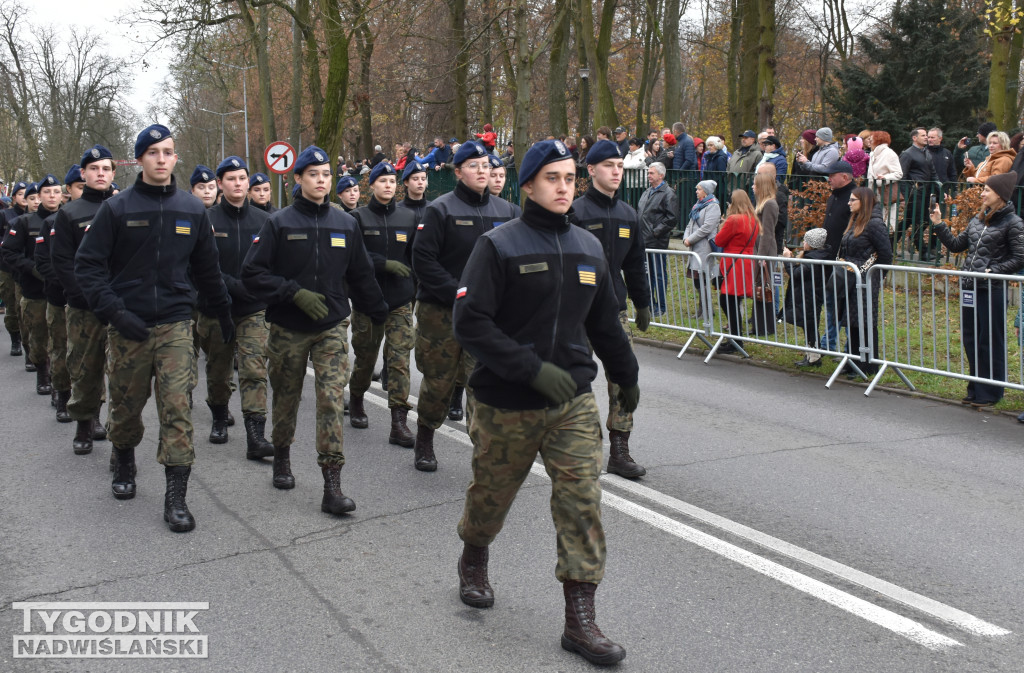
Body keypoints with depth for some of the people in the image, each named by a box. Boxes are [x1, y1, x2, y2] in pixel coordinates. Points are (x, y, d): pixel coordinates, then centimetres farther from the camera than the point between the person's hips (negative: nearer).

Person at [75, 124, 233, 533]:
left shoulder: (192, 211, 6)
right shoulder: (117, 209, -2)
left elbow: (207, 269, 17)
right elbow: (87, 265, -4)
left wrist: (224, 314, 22)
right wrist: (113, 311, -15)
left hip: (175, 324, 1)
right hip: (128, 326, 0)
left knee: (177, 406, -8)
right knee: (126, 404, 12)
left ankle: (176, 495, -5)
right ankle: (125, 465, 39)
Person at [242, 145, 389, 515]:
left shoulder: (346, 224, 6)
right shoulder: (279, 223, -3)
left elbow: (361, 276, 17)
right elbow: (252, 273, -8)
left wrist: (378, 314, 23)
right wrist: (295, 294, -17)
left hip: (332, 328, 1)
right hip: (288, 329, -1)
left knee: (332, 398, -9)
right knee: (286, 398, 13)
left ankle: (332, 485, -8)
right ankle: (282, 457, 38)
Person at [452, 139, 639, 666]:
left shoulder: (588, 248, 7)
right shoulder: (499, 246, -10)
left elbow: (605, 322, 20)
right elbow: (470, 323, -18)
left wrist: (626, 376, 27)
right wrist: (534, 369, -24)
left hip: (573, 403, 4)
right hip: (507, 405, -3)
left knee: (582, 501, -4)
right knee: (491, 495, 15)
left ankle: (580, 619, 4)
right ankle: (473, 560, 46)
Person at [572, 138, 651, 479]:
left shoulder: (627, 214, 10)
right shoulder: (575, 212, -8)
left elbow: (635, 263, 19)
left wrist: (642, 303, 20)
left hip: (615, 310, 5)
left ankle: (619, 453, 5)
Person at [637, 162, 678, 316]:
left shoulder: (668, 193, -9)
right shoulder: (647, 193, 17)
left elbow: (672, 218, -15)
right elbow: (639, 213, 26)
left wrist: (657, 231, -16)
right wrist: (637, 230, 11)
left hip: (657, 242, -8)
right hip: (643, 241, 8)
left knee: (659, 275, -1)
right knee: (645, 273, 14)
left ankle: (660, 307, 7)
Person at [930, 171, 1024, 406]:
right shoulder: (977, 220, 14)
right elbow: (956, 245, 16)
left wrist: (993, 270, -17)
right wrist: (939, 225, 9)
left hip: (992, 290, -7)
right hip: (969, 287, 7)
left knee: (991, 342, 0)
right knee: (970, 339, 12)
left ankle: (989, 392, 9)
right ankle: (975, 389, 23)